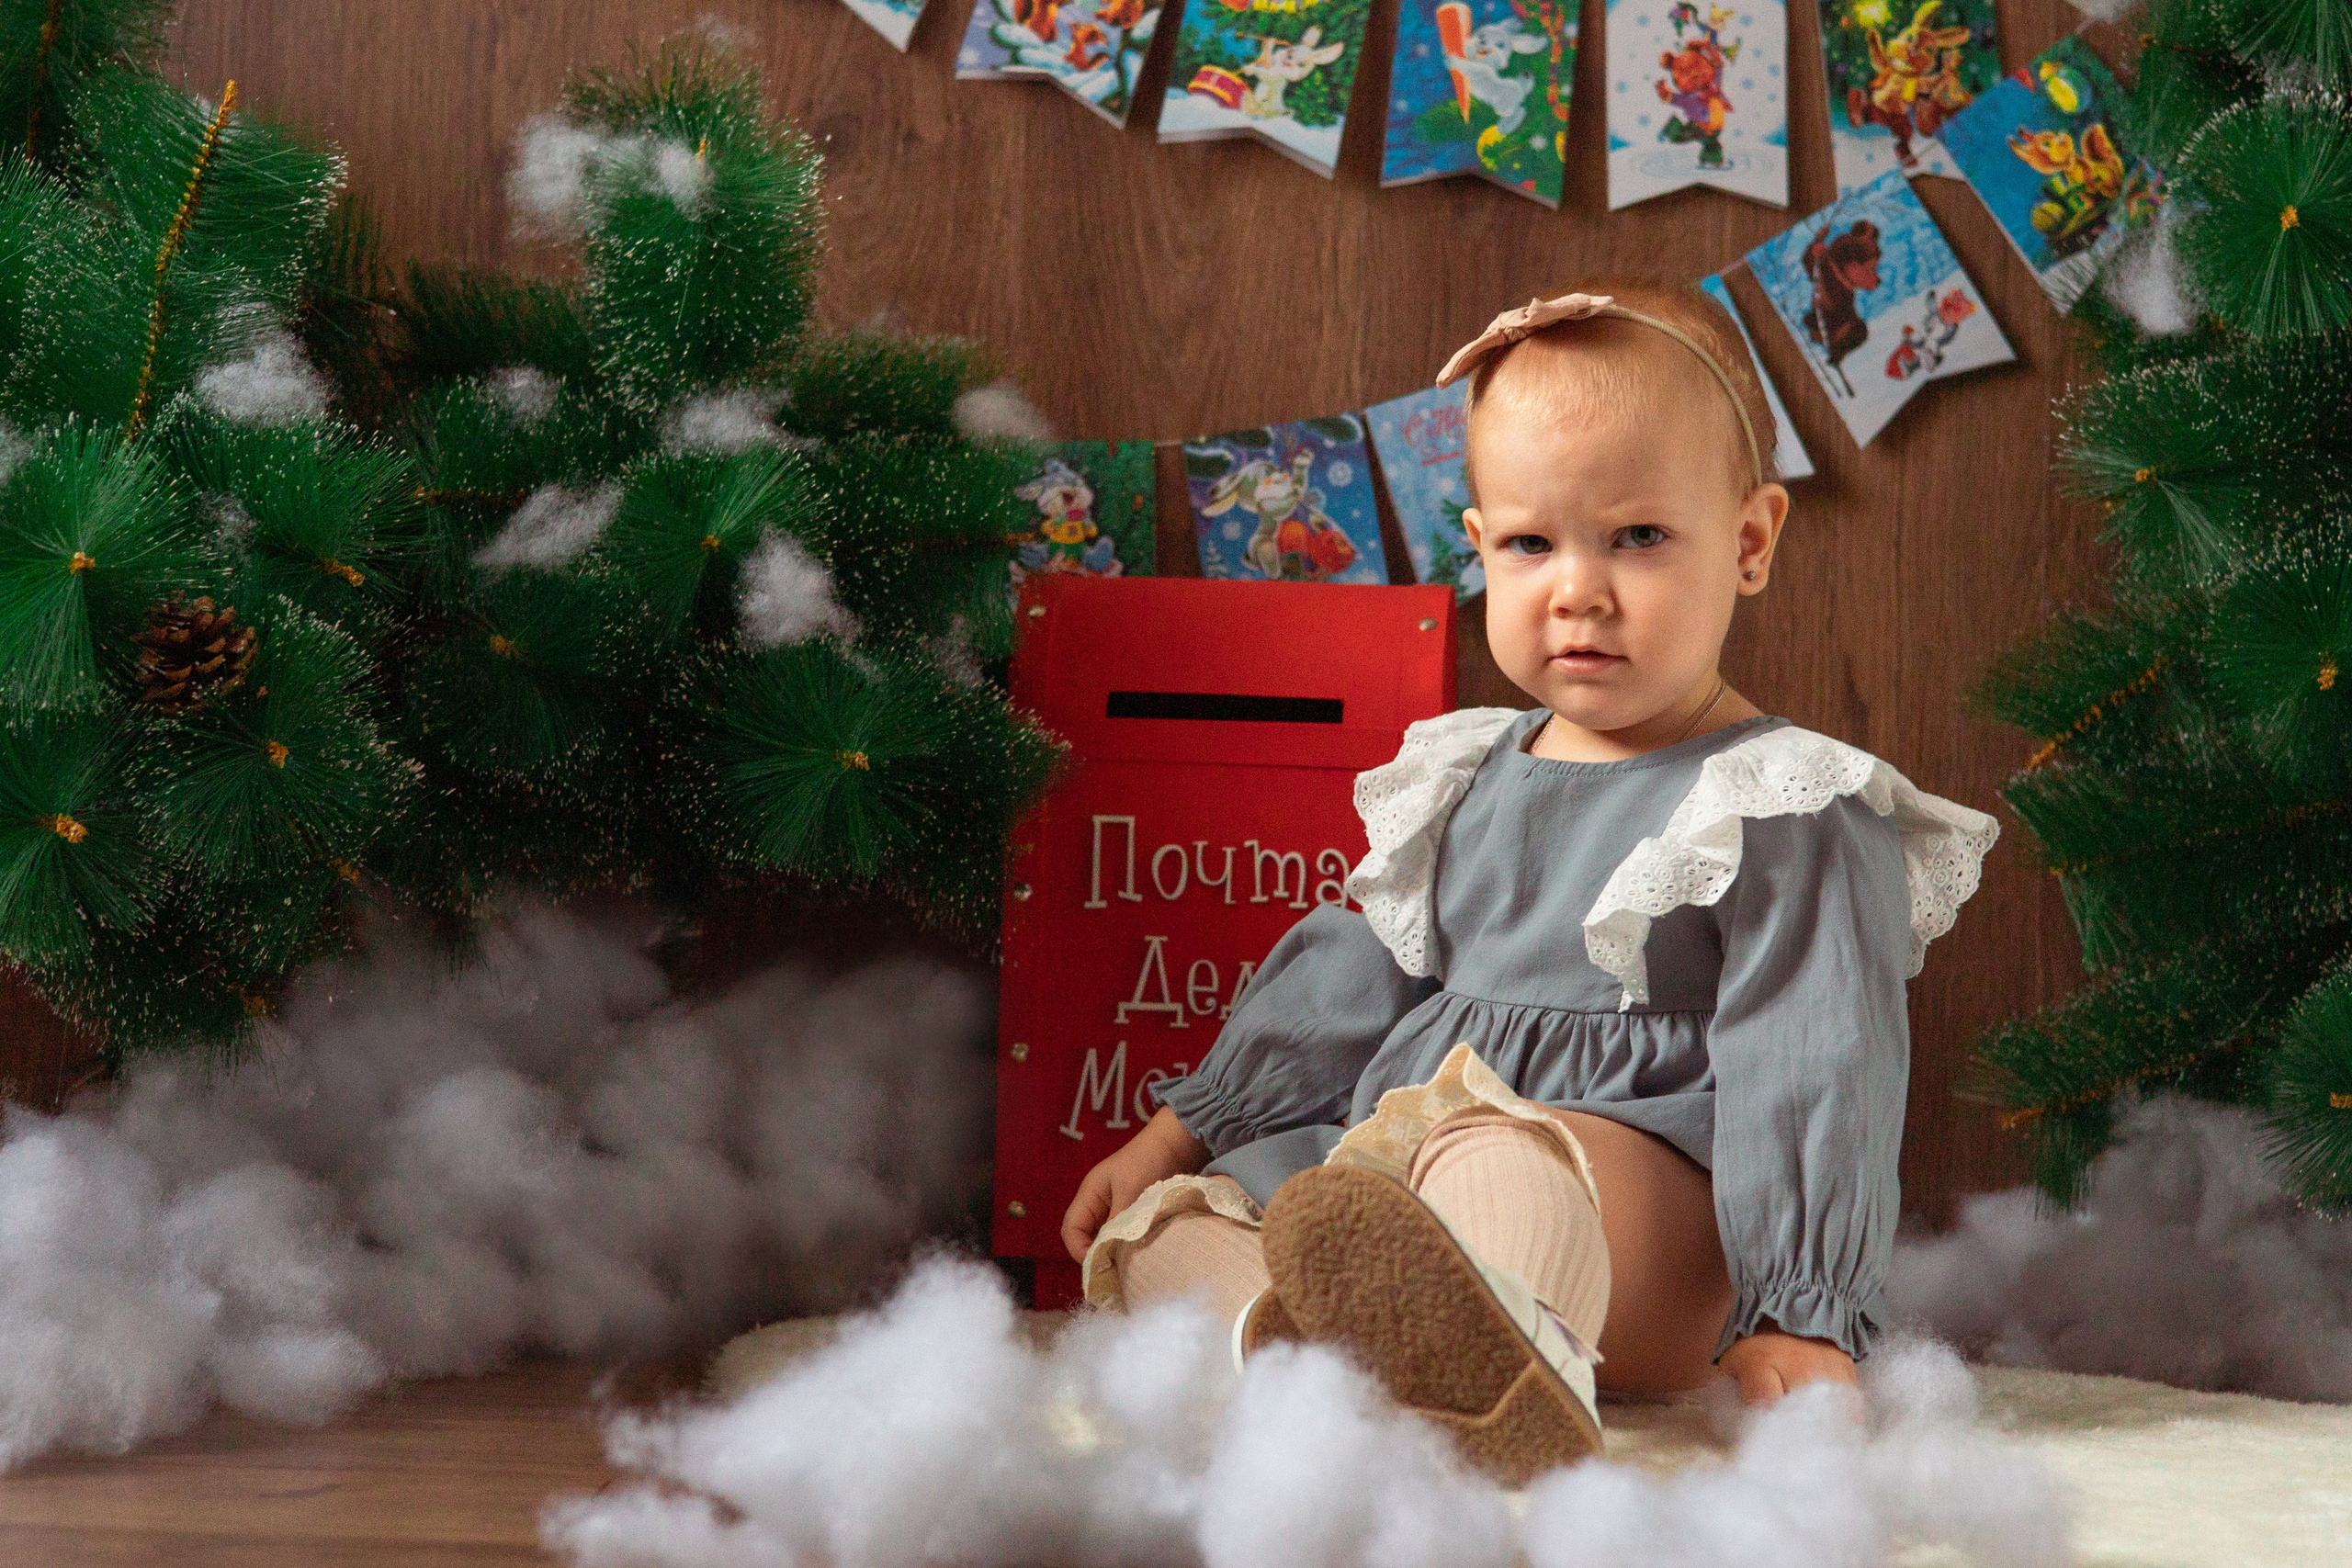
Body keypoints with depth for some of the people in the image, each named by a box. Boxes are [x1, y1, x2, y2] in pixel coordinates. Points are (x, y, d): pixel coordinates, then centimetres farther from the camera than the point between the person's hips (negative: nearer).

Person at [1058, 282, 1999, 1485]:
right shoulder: (1466, 784, 22)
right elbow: (1350, 983, 28)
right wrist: (1181, 1133, 22)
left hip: (1653, 1209, -8)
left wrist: (1802, 1319, -16)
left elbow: (1812, 1070, -8)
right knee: (1157, 1223, -10)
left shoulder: (1783, 811, 0)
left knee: (1503, 1161, -40)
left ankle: (1515, 1366, -76)